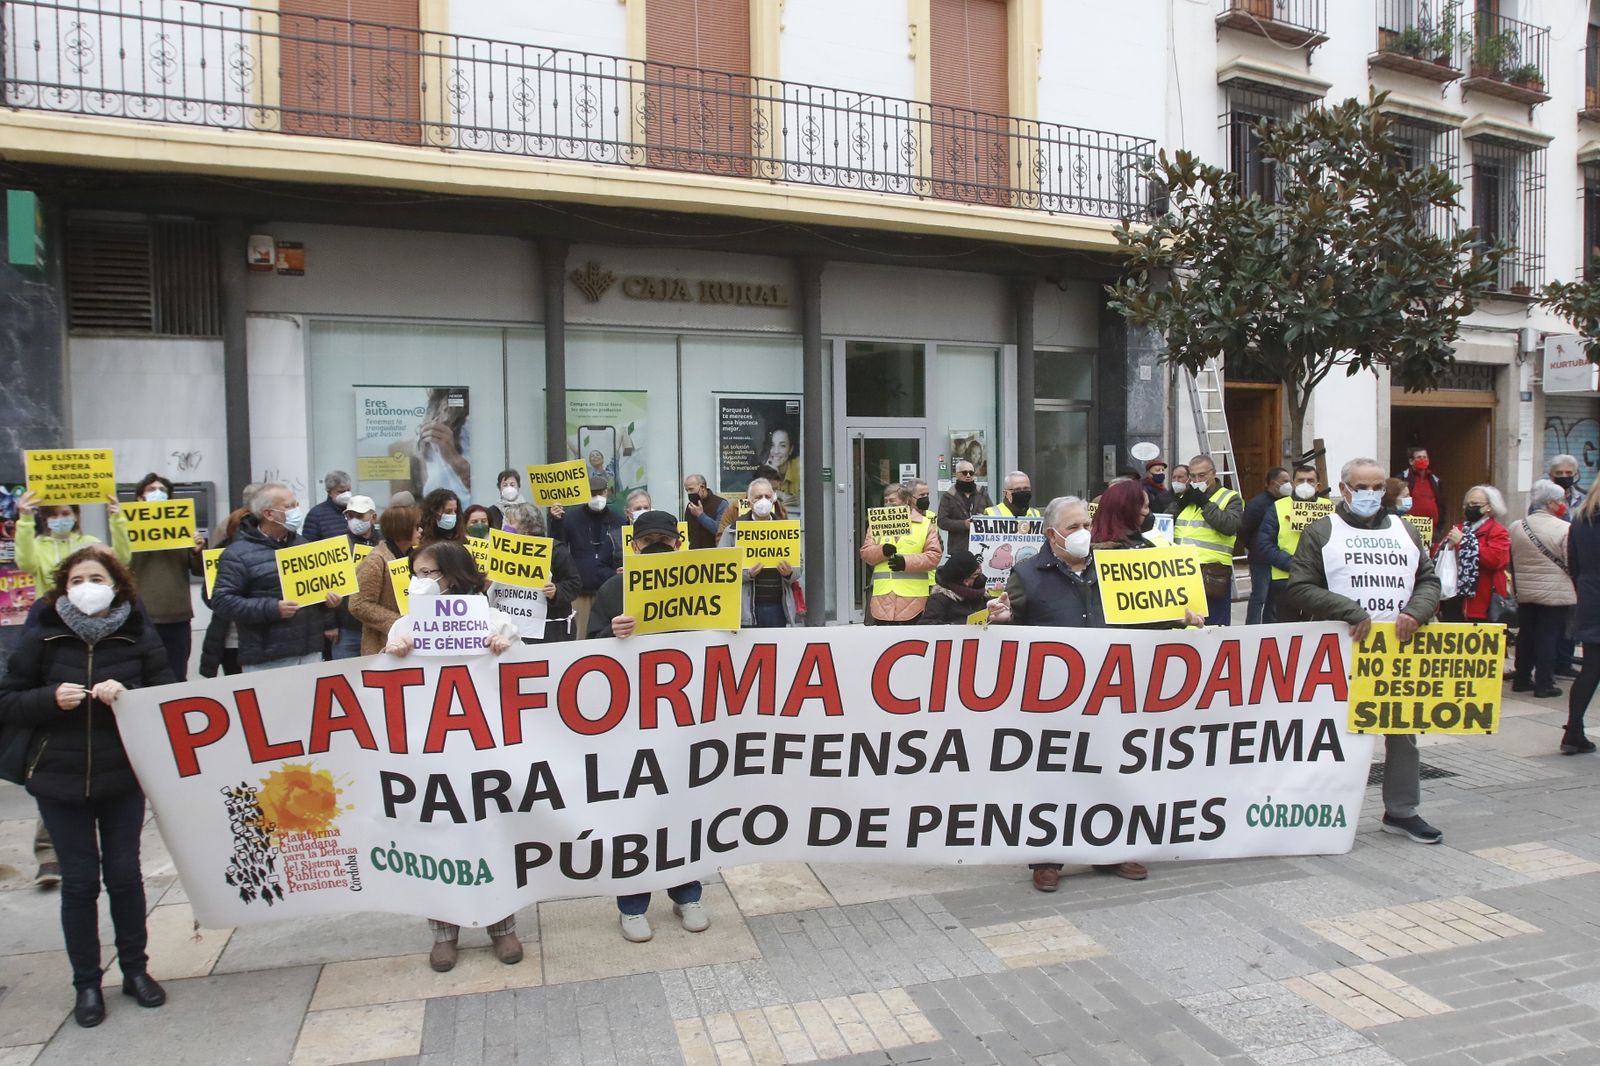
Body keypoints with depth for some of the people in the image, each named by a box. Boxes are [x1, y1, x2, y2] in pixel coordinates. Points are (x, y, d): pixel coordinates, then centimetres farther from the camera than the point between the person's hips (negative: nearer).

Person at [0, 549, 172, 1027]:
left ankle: (135, 970, 26)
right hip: (60, 779, 0)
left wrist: (127, 696, -22)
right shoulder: (42, 636, -4)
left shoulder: (139, 635, -4)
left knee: (124, 874, 9)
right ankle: (87, 983, 21)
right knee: (80, 881, 6)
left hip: (123, 777, 0)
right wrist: (52, 698, -19)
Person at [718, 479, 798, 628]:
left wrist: (789, 573, -6)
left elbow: (798, 567, 16)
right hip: (747, 609, -3)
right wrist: (747, 574, -19)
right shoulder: (733, 530, 3)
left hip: (778, 606, 3)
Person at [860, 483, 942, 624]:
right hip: (883, 596, 3)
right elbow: (865, 553, 9)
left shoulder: (926, 524, 6)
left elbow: (933, 555, -2)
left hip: (912, 597, -2)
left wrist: (906, 561, -14)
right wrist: (882, 551, -12)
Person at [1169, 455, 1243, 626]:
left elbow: (1230, 525, -14)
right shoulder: (1184, 496, 19)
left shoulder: (1230, 498, 4)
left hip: (1211, 572, -5)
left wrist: (1205, 503, -13)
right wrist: (1179, 503, -1)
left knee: (1213, 626, 0)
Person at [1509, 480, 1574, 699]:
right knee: (1549, 637, 2)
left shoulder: (1516, 527, 1)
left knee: (1526, 635, 14)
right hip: (1555, 593, -5)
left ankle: (1521, 679, 21)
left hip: (1525, 592, 5)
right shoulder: (1564, 529, -15)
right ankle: (1544, 685, 5)